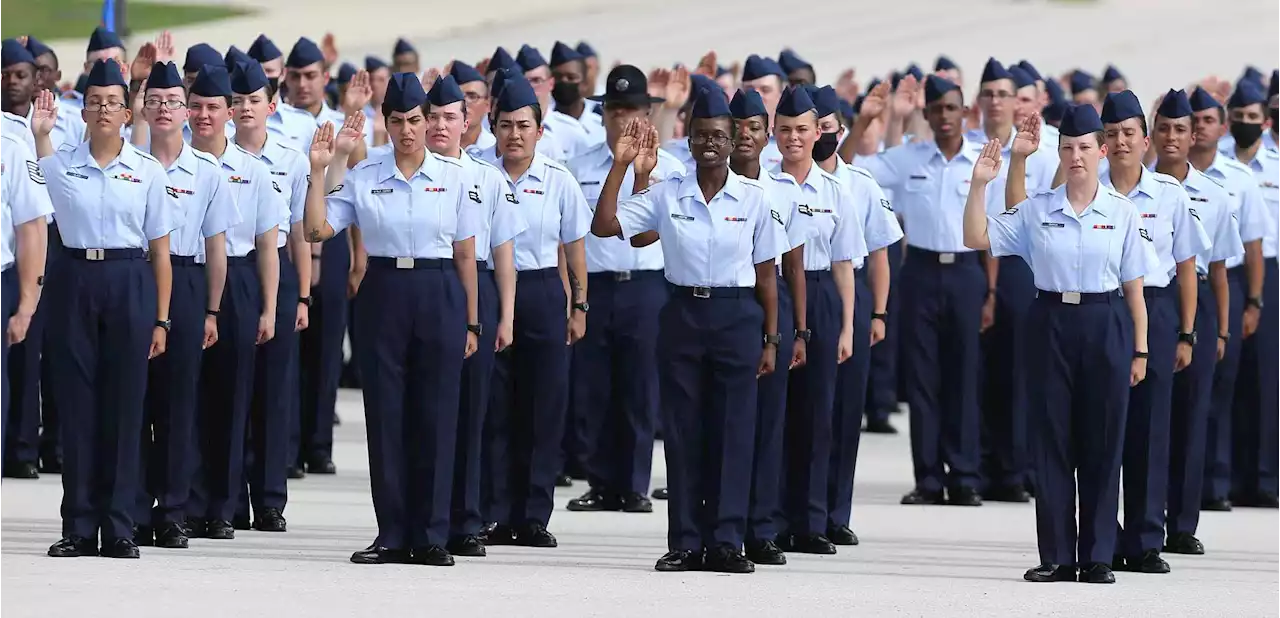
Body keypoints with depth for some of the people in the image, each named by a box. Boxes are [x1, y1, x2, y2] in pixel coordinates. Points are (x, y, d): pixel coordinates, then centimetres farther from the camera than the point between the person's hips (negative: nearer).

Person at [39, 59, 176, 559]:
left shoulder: (148, 172, 5)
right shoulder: (59, 166, 6)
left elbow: (161, 252, 6)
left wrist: (160, 319, 0)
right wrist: (38, 134, -4)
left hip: (130, 284, -1)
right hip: (76, 282, 1)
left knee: (124, 406, 0)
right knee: (77, 405, 0)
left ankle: (119, 527, 6)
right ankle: (79, 527, 5)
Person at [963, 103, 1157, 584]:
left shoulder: (1122, 213, 1)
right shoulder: (1037, 211, 4)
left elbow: (1134, 288, 2)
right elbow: (977, 239, 1)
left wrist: (1139, 350, 0)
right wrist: (979, 184, -11)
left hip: (1106, 326, -1)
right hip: (1052, 323, 1)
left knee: (1102, 443, 2)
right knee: (1052, 440, 2)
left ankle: (1097, 557, 8)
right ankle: (1057, 557, 8)